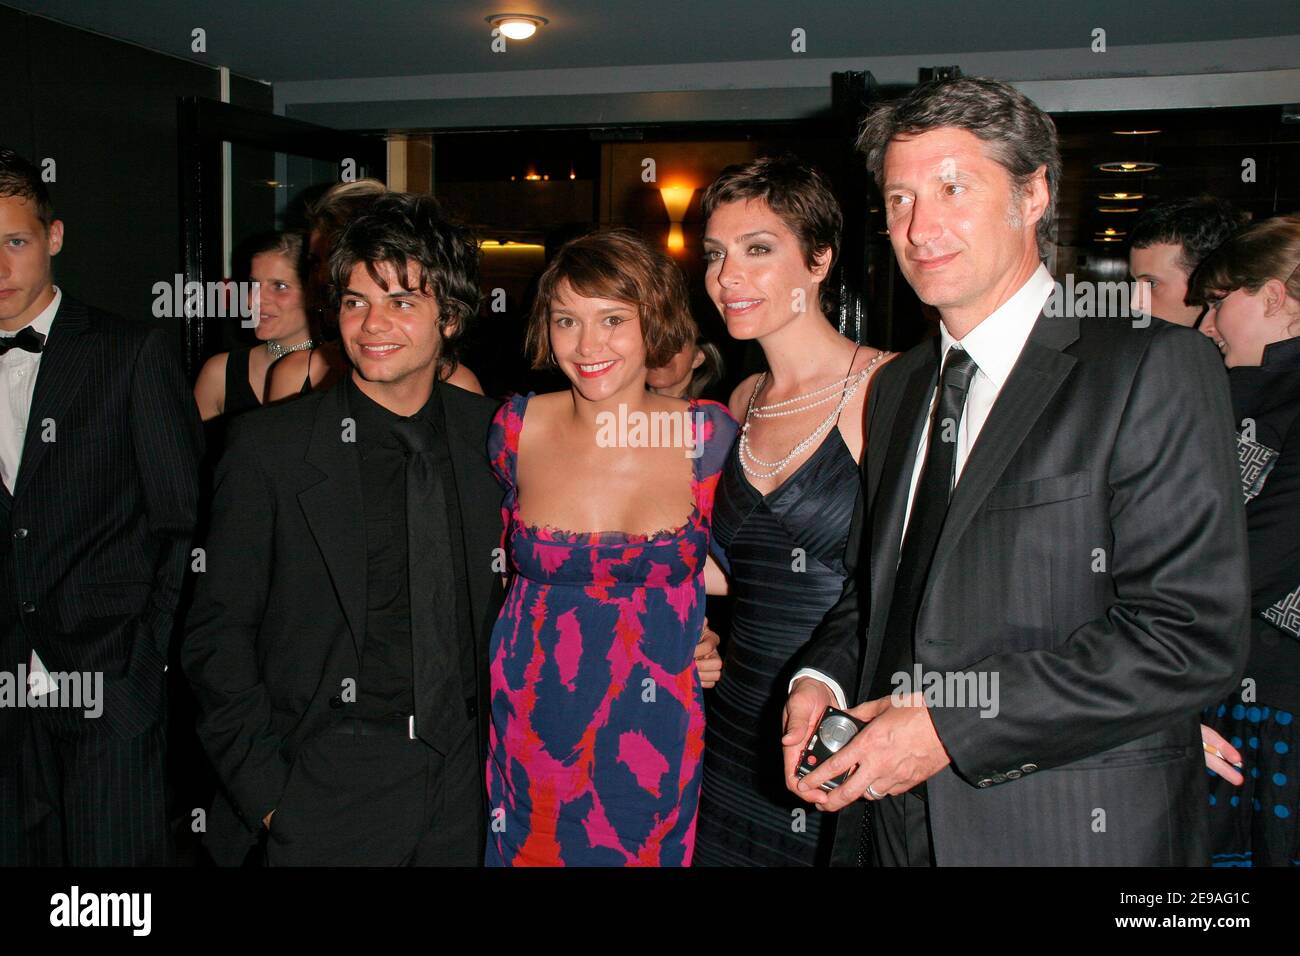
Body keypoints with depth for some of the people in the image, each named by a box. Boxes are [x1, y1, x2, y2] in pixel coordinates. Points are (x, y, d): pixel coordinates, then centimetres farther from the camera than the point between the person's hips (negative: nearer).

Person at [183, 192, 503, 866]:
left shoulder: (492, 435, 1)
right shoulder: (269, 447, -6)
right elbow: (218, 637, -4)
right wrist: (267, 794, -9)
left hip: (464, 782, 2)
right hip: (323, 781, -2)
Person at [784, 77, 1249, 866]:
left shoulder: (1154, 367, -11)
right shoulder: (897, 390, 11)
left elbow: (1195, 632, -18)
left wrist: (954, 726, -21)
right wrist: (822, 678, -2)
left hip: (1075, 831, -6)